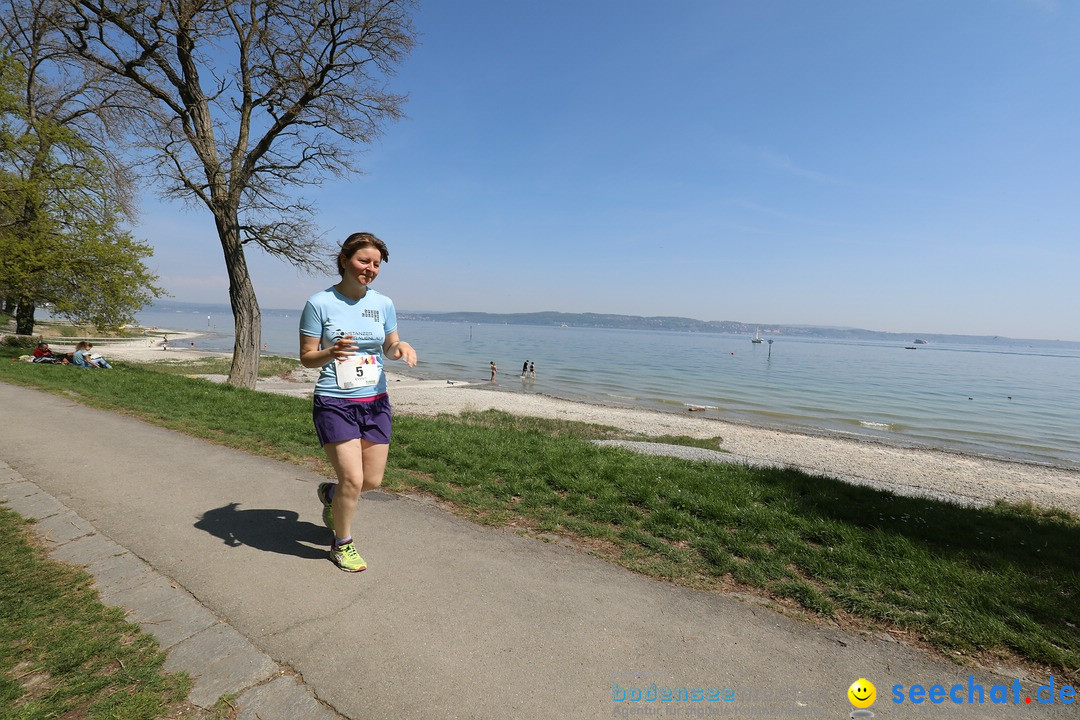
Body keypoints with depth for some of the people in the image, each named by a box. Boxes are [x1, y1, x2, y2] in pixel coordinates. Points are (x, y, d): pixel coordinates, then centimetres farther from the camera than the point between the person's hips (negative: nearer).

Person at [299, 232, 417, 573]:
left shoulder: (383, 304, 3)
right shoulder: (319, 303, -7)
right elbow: (306, 357, -4)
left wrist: (401, 346, -11)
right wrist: (331, 353, -26)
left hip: (375, 402, 5)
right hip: (334, 403, -4)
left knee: (373, 480, 9)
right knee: (353, 479, -8)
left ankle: (329, 494, 45)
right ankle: (342, 545, 21)